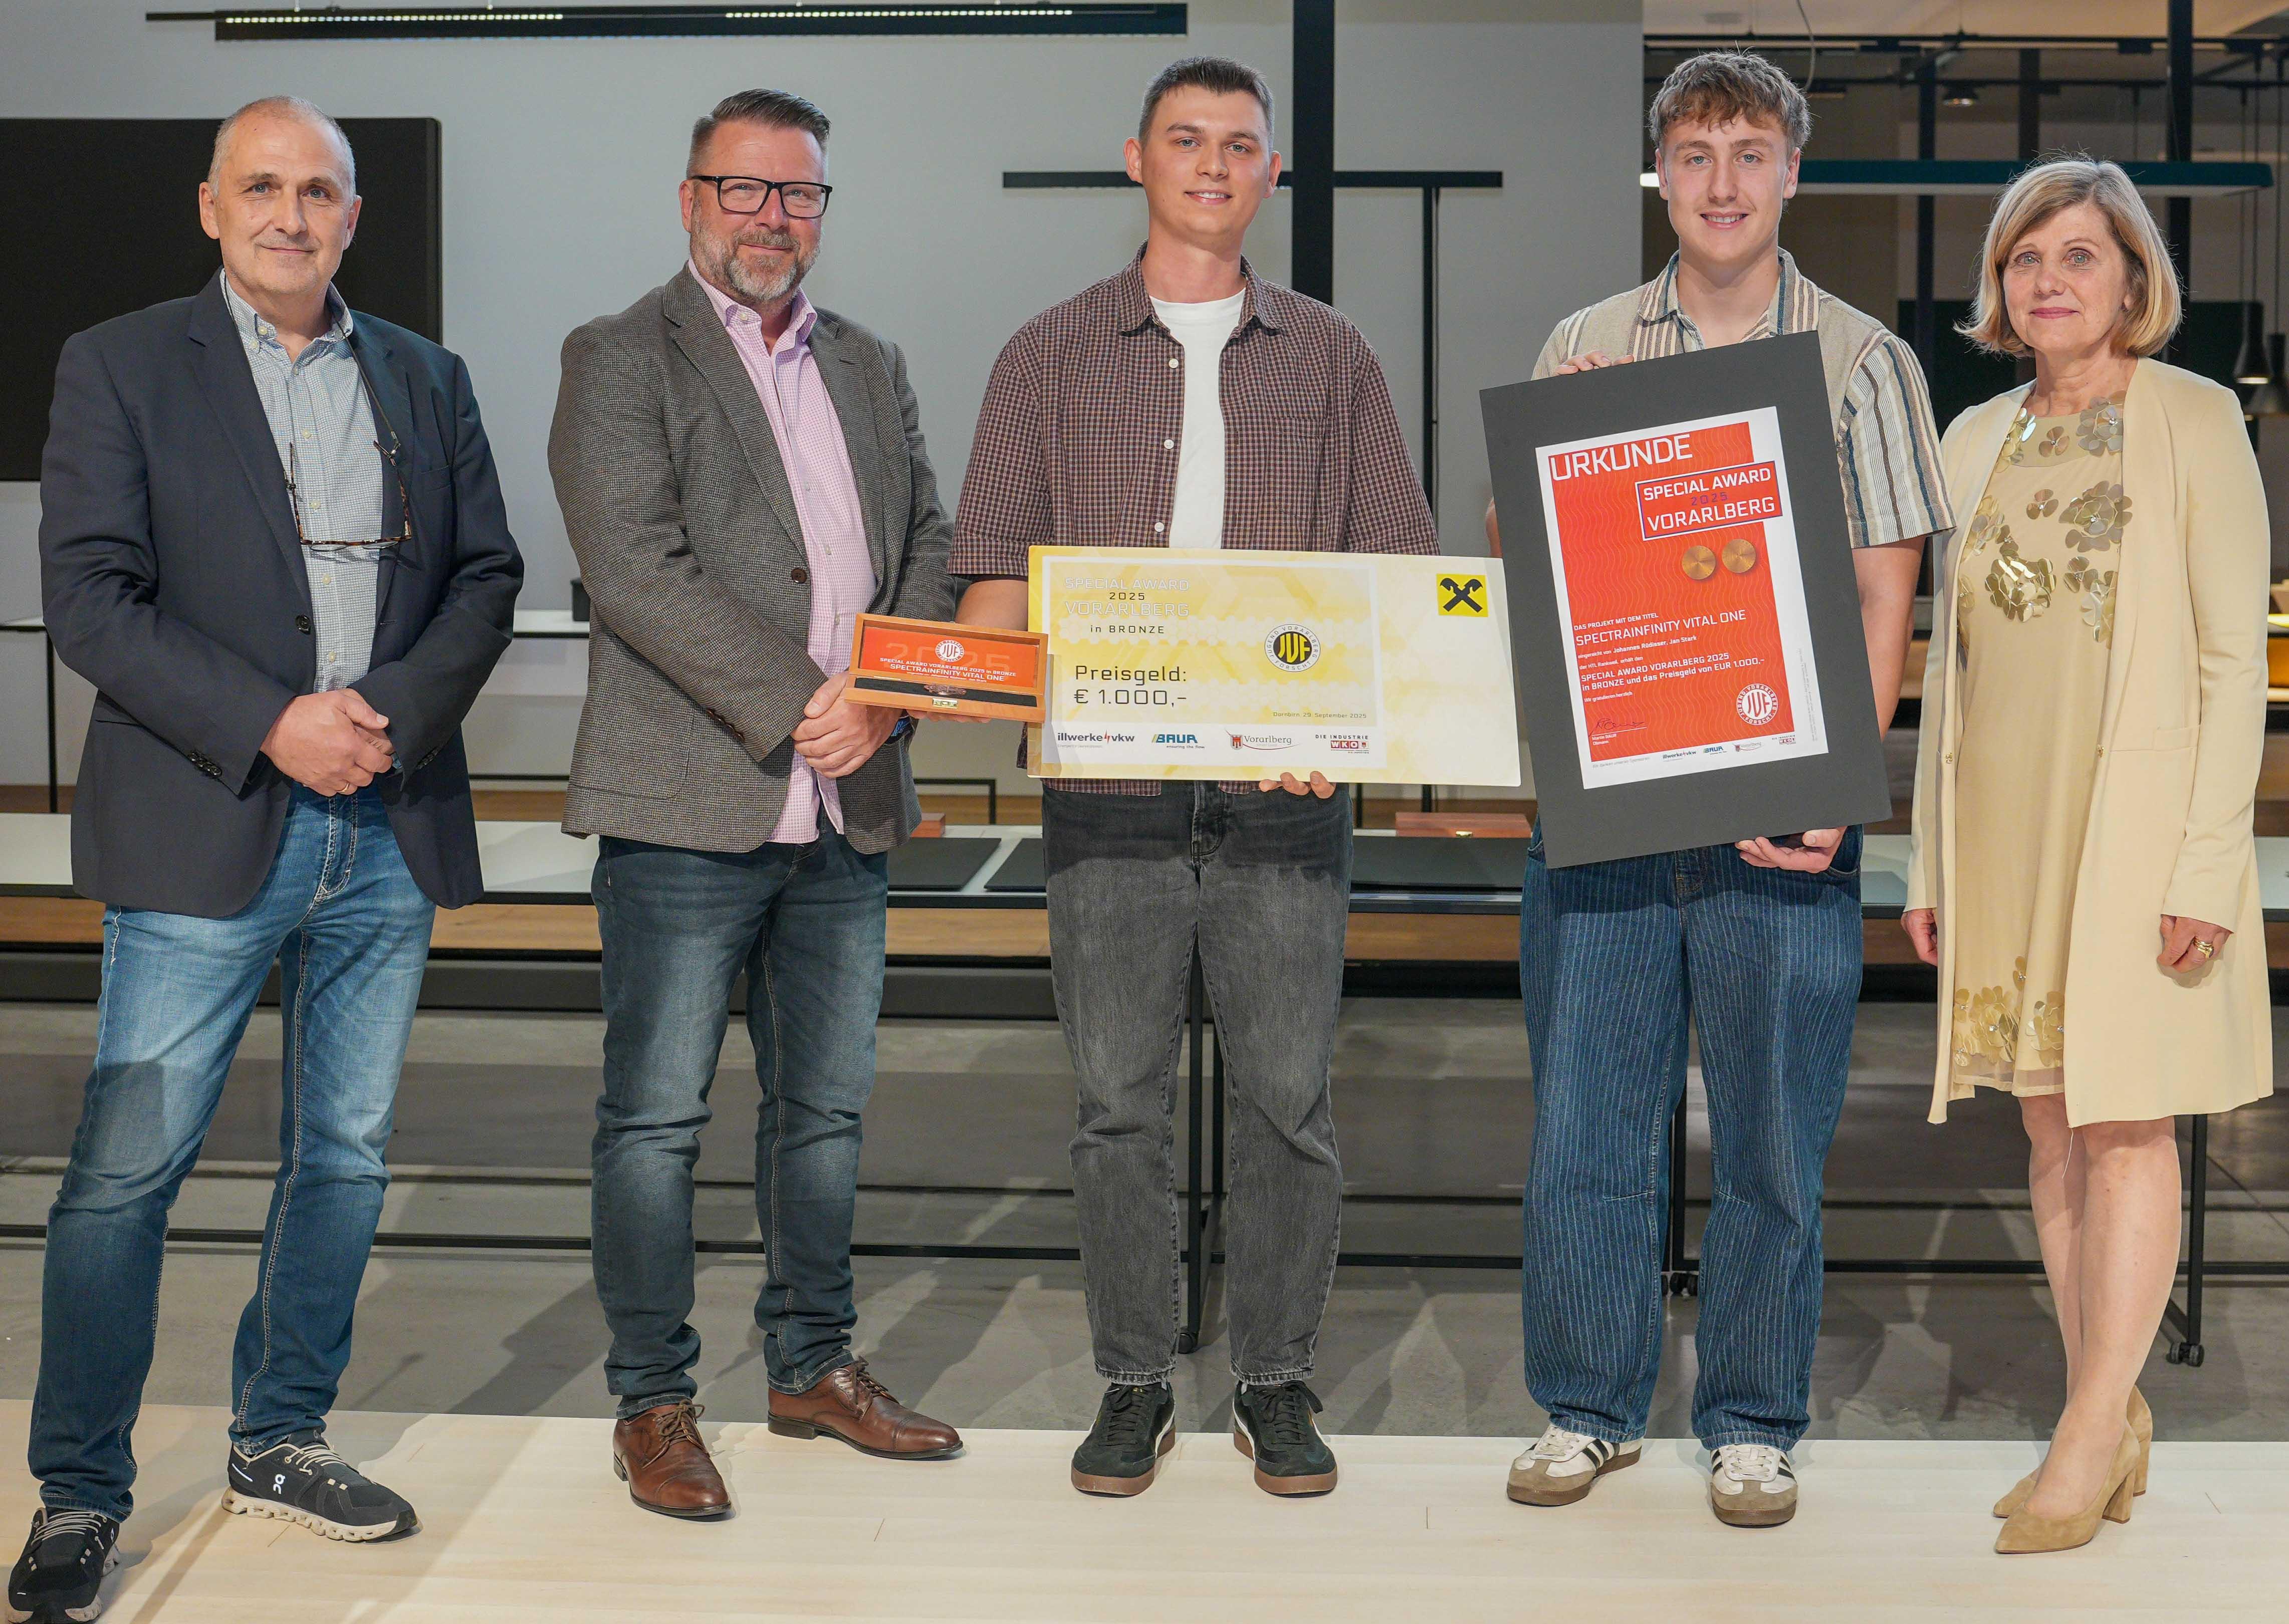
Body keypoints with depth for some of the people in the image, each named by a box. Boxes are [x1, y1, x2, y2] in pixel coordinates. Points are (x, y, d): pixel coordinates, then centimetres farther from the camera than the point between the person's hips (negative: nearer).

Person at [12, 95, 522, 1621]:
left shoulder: (428, 379, 13)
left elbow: (487, 572, 10)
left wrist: (400, 708, -8)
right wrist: (268, 725, -16)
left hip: (389, 831, 4)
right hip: (205, 830, -4)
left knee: (346, 1155, 11)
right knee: (129, 1166, -4)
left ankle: (282, 1441, 27)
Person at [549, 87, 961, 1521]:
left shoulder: (873, 369, 17)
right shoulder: (620, 361, -2)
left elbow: (929, 549, 13)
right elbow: (636, 566, -13)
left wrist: (887, 692, -7)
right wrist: (796, 704, -18)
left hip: (847, 810, 6)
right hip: (688, 807, -6)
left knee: (827, 1105, 14)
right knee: (657, 1117, 0)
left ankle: (816, 1363, 28)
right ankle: (653, 1402, 11)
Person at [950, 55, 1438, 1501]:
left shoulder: (1331, 359, 11)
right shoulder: (1054, 356, 10)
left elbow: (1401, 568, 8)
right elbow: (995, 563, 6)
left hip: (1285, 794, 0)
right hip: (1109, 791, 0)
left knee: (1290, 1097, 3)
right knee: (1121, 1099, 4)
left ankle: (1278, 1383, 17)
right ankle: (1135, 1383, 17)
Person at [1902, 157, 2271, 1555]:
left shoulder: (2195, 422, -4)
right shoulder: (1978, 440, 11)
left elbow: (2235, 655, -8)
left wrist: (2209, 861, -15)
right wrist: (1931, 858, 11)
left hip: (2139, 812, -5)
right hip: (2005, 818, 6)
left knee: (2127, 1126, -4)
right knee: (2052, 1129, 8)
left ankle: (2087, 1440, 1)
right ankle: (2119, 1423, 18)